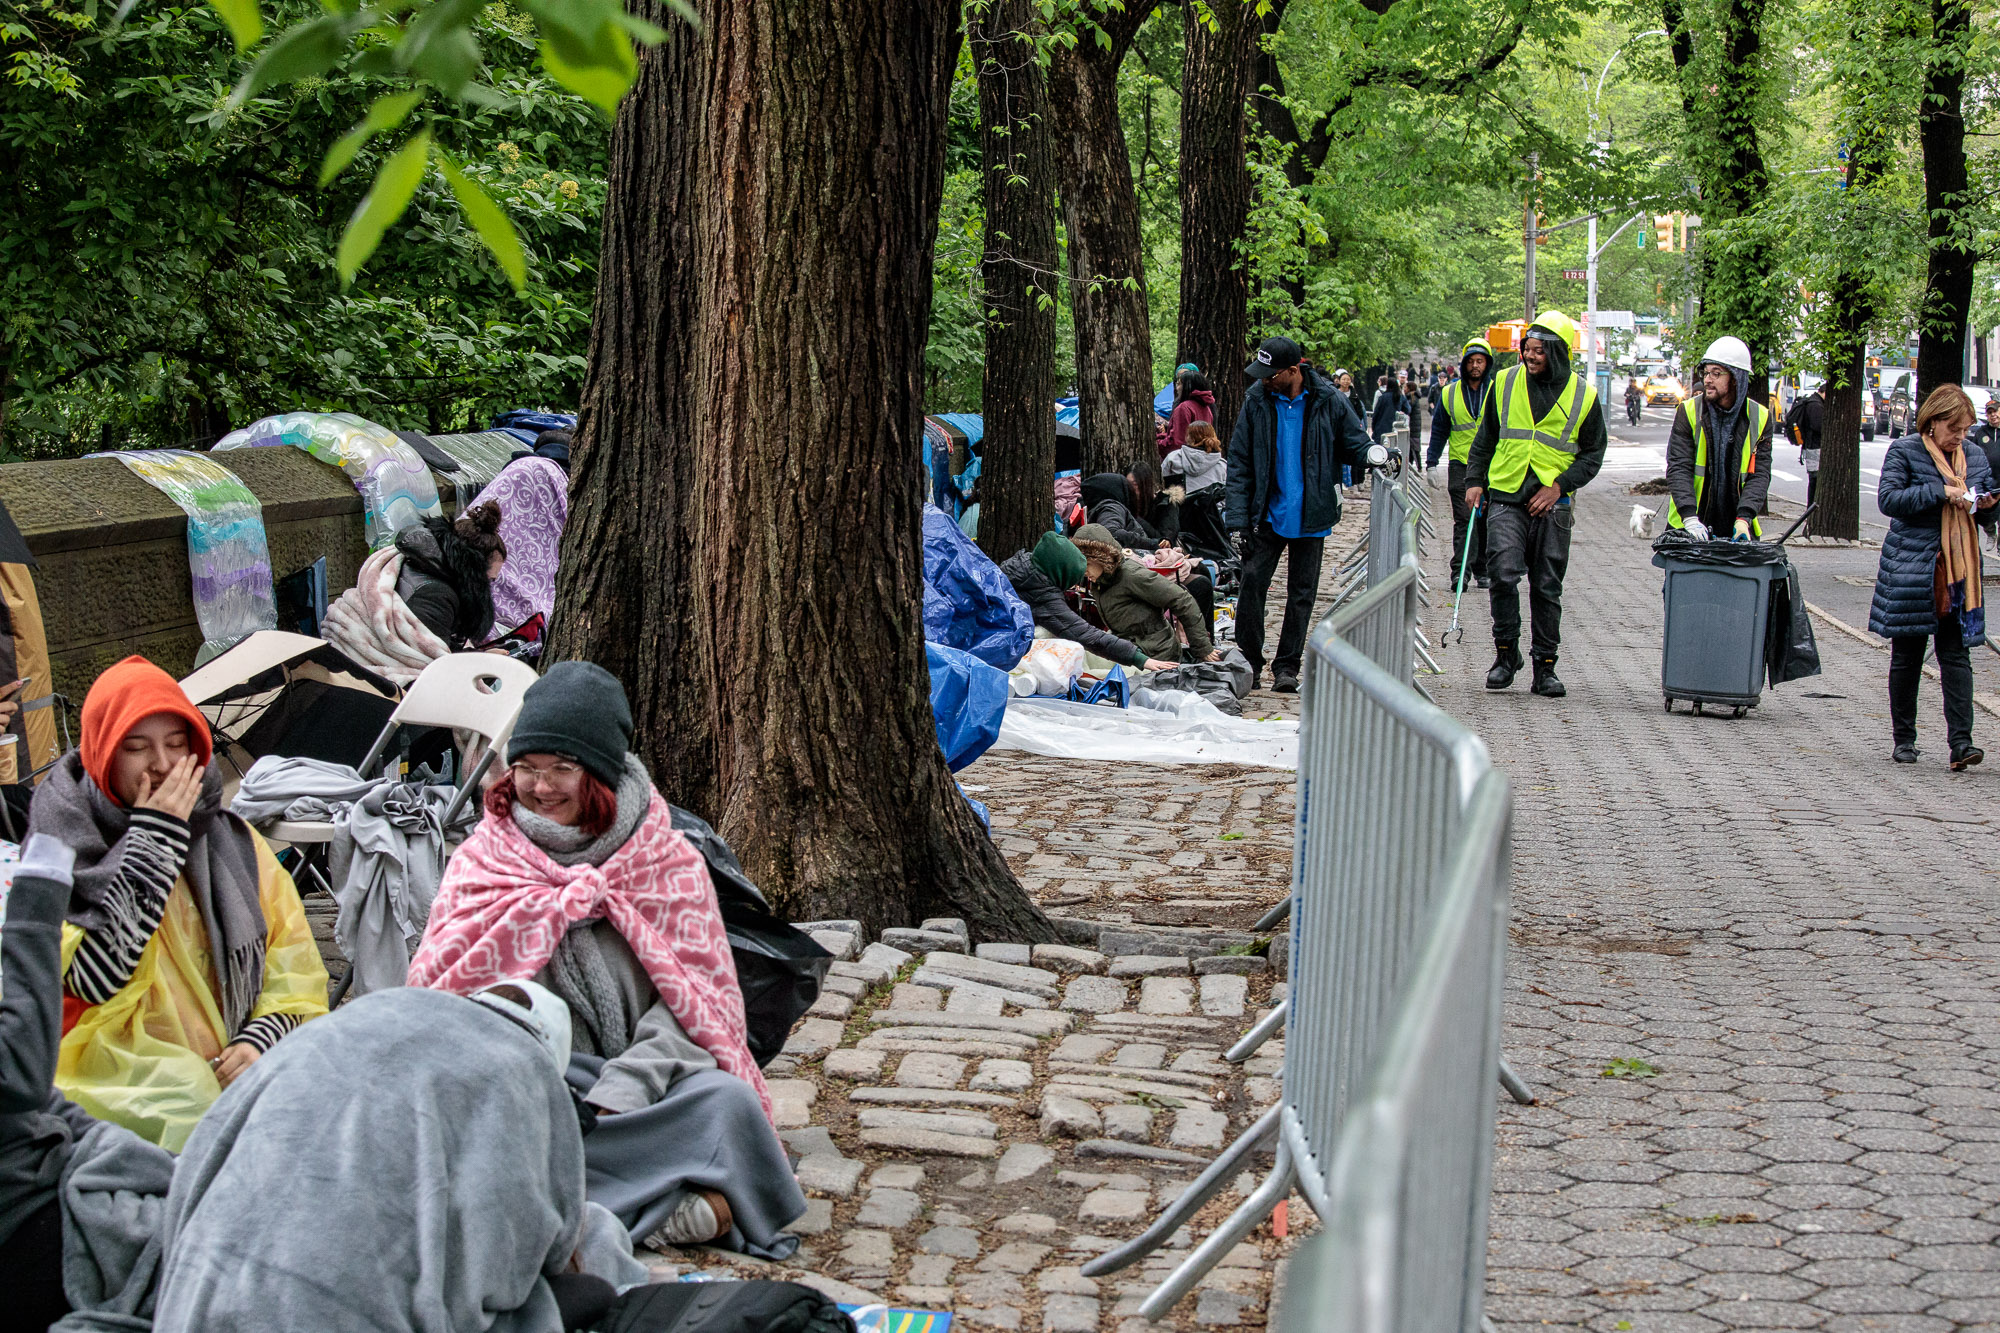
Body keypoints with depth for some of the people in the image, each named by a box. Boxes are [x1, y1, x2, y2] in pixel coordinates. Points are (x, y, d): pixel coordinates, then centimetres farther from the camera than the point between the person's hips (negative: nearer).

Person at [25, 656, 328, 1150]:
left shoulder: (232, 840, 13)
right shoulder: (65, 844, 0)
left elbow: (294, 965, 13)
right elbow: (95, 976, -15)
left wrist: (261, 1040, -8)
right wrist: (153, 838, -12)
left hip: (235, 1068, 3)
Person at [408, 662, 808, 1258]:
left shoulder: (667, 858, 7)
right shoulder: (482, 859, 11)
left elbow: (694, 995, -2)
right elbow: (441, 987, 1)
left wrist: (620, 1092, -18)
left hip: (645, 1075, 0)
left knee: (726, 1099, -31)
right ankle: (686, 1202, -36)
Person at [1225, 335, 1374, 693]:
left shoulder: (1327, 401, -4)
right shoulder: (1256, 401, -2)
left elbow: (1355, 443, 7)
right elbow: (1239, 465, 0)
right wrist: (1238, 521, -6)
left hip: (1311, 516, 0)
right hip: (1268, 513, 0)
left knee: (1302, 592, 6)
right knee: (1252, 581, -9)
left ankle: (1287, 666, 16)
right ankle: (1248, 662, 4)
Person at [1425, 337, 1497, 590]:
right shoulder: (1450, 393, 5)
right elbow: (1439, 428, 13)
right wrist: (1432, 460, 8)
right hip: (1460, 464, -1)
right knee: (1464, 519, -10)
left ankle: (1482, 570, 17)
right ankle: (1461, 570, -14)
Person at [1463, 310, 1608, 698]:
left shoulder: (1583, 396, 0)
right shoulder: (1505, 384, 4)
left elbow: (1593, 452, 6)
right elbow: (1484, 439, 14)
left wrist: (1560, 485, -7)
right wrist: (1474, 480, 4)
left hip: (1552, 504, 0)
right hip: (1505, 498, 0)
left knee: (1547, 587, 5)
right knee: (1503, 573, -15)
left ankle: (1545, 667, 14)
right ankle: (1506, 654, 2)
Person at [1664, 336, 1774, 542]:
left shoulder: (1760, 418, 2)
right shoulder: (1689, 412, -2)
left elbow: (1759, 474, -3)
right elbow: (1678, 468, -11)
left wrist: (1743, 518, -20)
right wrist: (1689, 518, -25)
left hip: (1738, 527, 1)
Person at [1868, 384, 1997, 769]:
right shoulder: (1905, 451, -3)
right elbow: (1888, 499, -13)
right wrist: (1939, 493, -20)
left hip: (1959, 571, 3)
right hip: (1911, 570, -3)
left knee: (1956, 655, -3)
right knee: (1907, 655, 5)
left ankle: (1960, 741, -9)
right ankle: (1904, 738, 15)